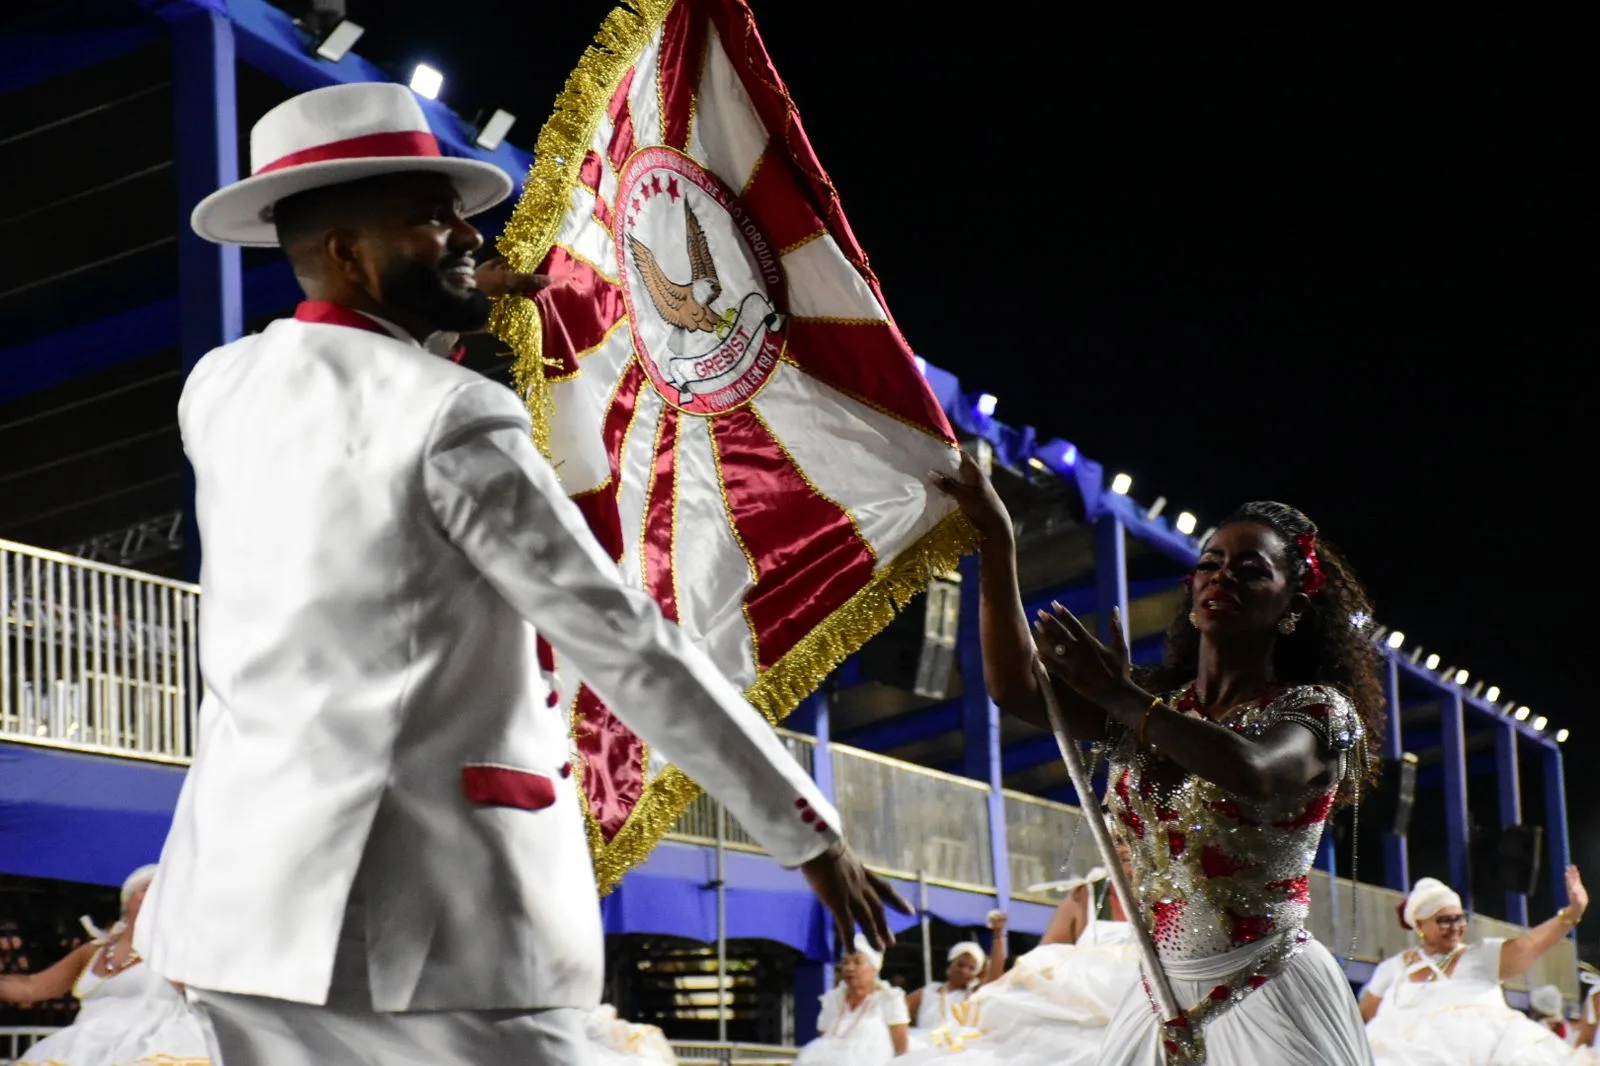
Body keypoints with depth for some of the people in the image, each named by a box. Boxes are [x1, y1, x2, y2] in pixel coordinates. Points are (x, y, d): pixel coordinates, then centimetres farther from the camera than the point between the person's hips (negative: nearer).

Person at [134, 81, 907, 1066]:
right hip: (429, 924, -8)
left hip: (246, 902, 8)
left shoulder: (218, 390, 9)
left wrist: (436, 312, 40)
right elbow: (628, 645, -10)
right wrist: (808, 829, -4)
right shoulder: (454, 421, -12)